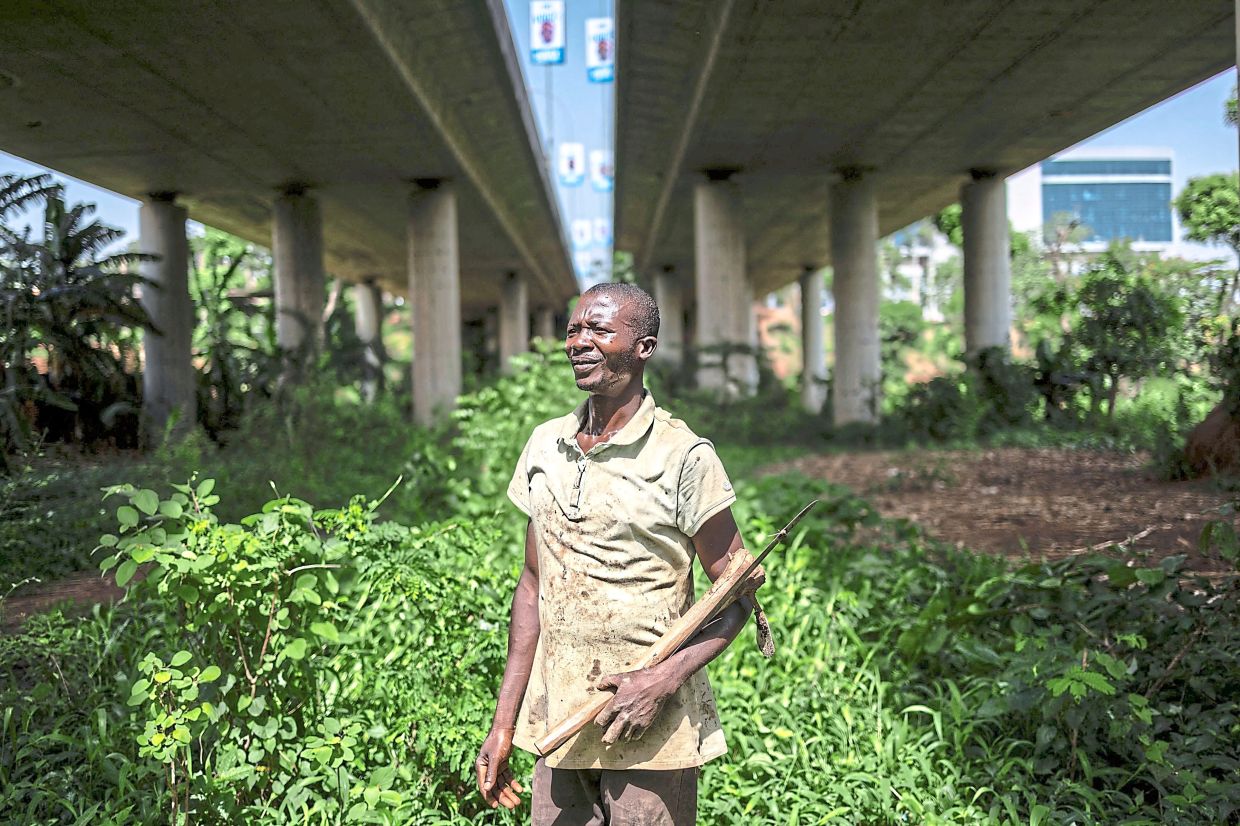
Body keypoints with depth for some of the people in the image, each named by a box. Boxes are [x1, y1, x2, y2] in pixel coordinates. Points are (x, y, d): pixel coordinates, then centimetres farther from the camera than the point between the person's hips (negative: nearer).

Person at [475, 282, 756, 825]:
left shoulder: (684, 458, -9)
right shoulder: (544, 446, 7)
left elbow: (736, 596, -5)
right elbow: (534, 583, 12)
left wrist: (662, 682, -18)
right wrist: (504, 720, 9)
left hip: (652, 734, -4)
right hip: (557, 726, 5)